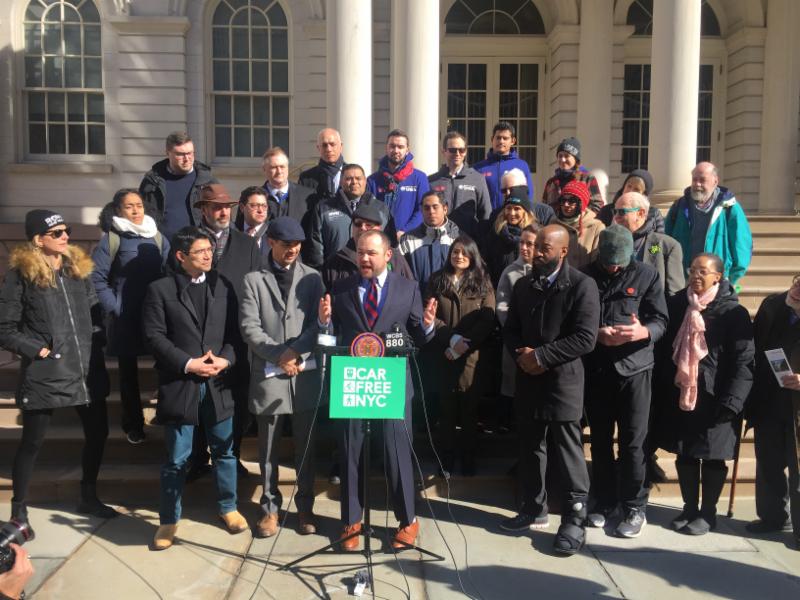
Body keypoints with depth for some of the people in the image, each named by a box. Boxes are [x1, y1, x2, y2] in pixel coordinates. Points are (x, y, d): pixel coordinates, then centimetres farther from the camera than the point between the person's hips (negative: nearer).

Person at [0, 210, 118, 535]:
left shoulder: (78, 268, 8)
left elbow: (95, 311, 16)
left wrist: (96, 342, 4)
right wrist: (38, 350, -12)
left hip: (88, 369, 6)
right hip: (44, 373, -5)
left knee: (97, 433, 13)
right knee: (32, 443, 7)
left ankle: (88, 496, 33)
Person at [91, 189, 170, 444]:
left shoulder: (158, 238, 6)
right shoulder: (110, 239, -4)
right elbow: (95, 277, -5)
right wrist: (114, 307, -9)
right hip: (125, 318, -2)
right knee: (128, 371, 11)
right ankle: (133, 424, 24)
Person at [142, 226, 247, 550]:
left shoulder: (223, 286, 7)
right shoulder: (160, 289, -2)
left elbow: (235, 331, 5)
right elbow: (154, 336, -7)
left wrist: (225, 359, -12)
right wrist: (187, 364, -15)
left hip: (219, 382, 3)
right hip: (179, 384, -3)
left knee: (224, 450, 13)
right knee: (176, 458, 6)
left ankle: (228, 507, 32)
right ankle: (168, 520, 22)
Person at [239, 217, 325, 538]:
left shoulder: (312, 278, 6)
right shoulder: (253, 279, 4)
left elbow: (319, 324, 0)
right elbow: (249, 328, -4)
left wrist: (295, 351, -13)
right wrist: (279, 357, -12)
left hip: (305, 375, 1)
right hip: (268, 374, 0)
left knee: (305, 446, 9)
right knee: (268, 448, 9)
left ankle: (305, 506, 24)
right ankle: (270, 507, 24)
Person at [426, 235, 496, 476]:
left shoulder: (482, 282, 4)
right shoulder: (437, 280, 6)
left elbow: (487, 320, -4)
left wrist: (464, 345, -13)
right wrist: (452, 338, -14)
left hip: (472, 355, 0)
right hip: (444, 355, 1)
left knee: (469, 408, 7)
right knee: (447, 408, 6)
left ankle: (468, 458, 21)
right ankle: (447, 458, 19)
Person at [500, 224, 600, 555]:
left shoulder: (582, 285, -8)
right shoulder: (523, 285, 12)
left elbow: (585, 338, -16)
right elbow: (510, 329, 13)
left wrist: (541, 356, -16)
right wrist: (522, 354, -7)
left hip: (563, 380, -6)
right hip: (527, 379, 6)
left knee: (568, 452, 0)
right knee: (530, 448, 14)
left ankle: (574, 520, 13)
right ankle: (534, 510, 29)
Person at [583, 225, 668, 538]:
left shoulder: (647, 275, 0)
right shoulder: (586, 275, 1)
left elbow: (661, 320, -2)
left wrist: (643, 332, -23)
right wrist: (597, 334, -16)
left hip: (634, 367, -1)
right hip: (595, 368, 2)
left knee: (632, 441, 2)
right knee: (600, 439, 11)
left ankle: (635, 508, 17)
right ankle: (603, 501, 26)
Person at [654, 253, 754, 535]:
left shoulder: (733, 311, -8)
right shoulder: (677, 303, 5)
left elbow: (744, 362, -11)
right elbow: (664, 348, 8)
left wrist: (730, 403, -18)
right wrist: (660, 390, 4)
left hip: (713, 399, -4)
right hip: (679, 395, 4)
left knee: (712, 456, 8)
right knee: (685, 455, 12)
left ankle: (708, 513, 24)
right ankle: (689, 508, 28)